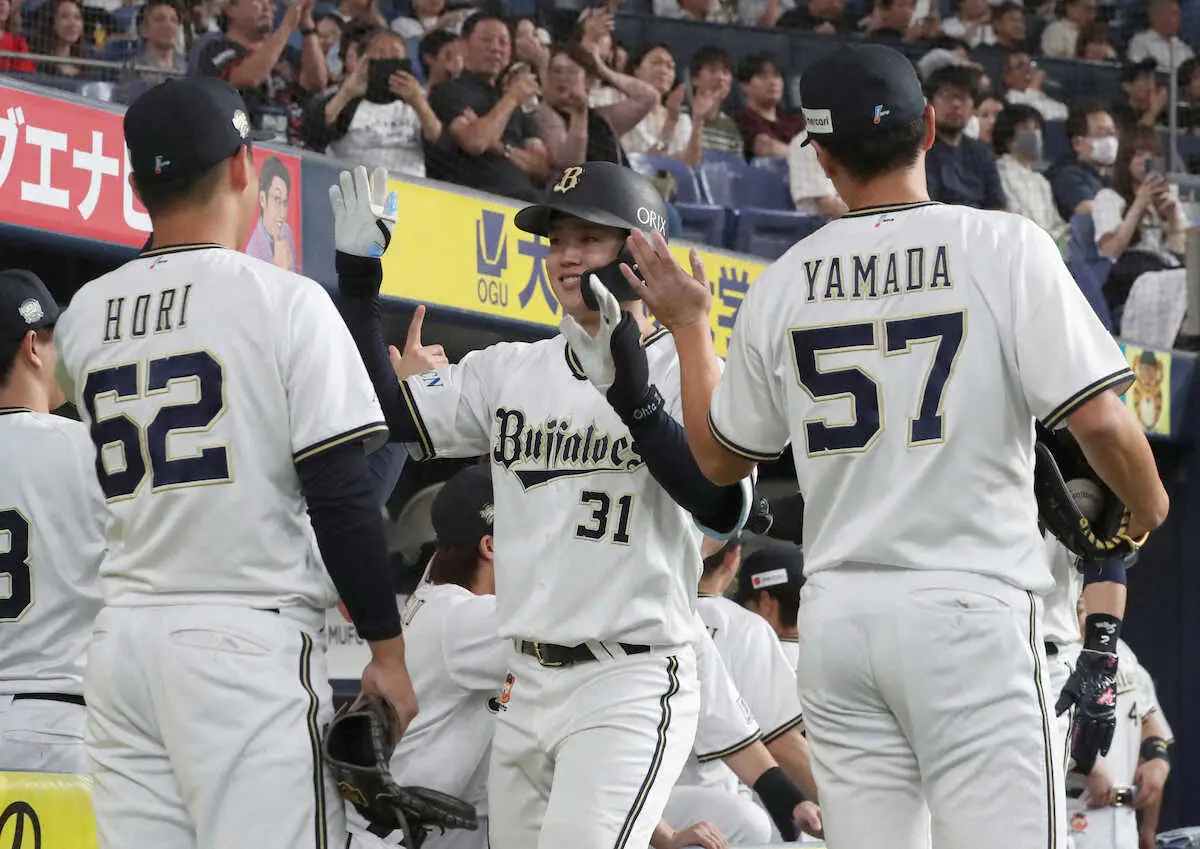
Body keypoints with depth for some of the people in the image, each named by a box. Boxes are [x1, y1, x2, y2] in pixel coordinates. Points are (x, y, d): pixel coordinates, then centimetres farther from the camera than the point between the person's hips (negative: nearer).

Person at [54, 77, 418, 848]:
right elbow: (340, 492, -9)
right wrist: (387, 647, -3)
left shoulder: (83, 314, 10)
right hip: (250, 639, -6)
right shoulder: (282, 299, -6)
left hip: (123, 640, 6)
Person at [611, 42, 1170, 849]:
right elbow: (1099, 418, -10)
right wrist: (1149, 504, 10)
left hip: (836, 616, 5)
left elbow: (720, 456, 20)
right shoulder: (1004, 246, -4)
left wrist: (688, 324, 33)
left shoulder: (782, 283, 8)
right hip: (969, 604, -4)